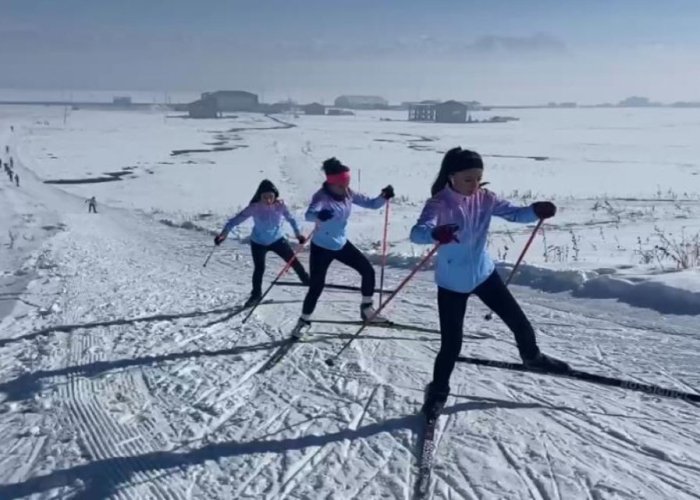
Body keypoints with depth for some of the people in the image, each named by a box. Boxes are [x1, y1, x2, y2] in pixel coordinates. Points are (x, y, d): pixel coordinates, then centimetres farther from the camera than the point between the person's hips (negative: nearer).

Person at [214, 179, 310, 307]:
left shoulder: (280, 205, -21)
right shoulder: (254, 208, -27)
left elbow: (290, 218, -4)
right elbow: (237, 219, -26)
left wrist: (298, 233, 0)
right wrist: (224, 232, -34)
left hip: (277, 240, 2)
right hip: (258, 243, -2)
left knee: (294, 261, 8)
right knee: (259, 269, 3)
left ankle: (307, 281, 34)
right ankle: (256, 294, 26)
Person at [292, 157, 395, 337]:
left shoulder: (348, 194, -7)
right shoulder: (322, 197, -26)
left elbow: (371, 204, -1)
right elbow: (309, 214, -45)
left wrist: (384, 196, -22)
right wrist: (319, 215, -69)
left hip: (342, 244, 6)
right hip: (322, 247, -6)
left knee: (368, 271, 5)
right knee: (316, 286, -5)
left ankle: (366, 310, 23)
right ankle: (303, 321, 16)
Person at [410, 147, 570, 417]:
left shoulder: (484, 198, -8)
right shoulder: (438, 204, -24)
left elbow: (513, 213, -6)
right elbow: (417, 232, -39)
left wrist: (536, 211, -28)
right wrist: (436, 233, -63)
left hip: (484, 273, 5)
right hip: (452, 284, -5)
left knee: (518, 320, 15)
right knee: (451, 343, -1)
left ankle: (532, 356, 46)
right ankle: (438, 390, 23)